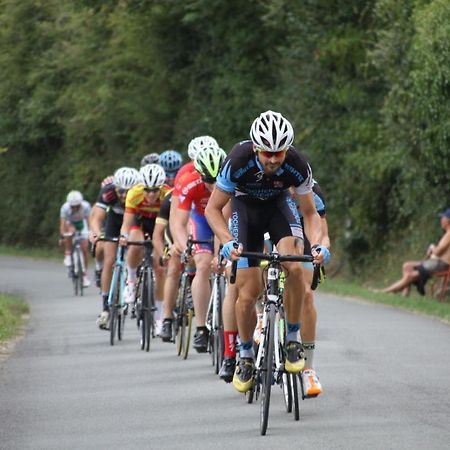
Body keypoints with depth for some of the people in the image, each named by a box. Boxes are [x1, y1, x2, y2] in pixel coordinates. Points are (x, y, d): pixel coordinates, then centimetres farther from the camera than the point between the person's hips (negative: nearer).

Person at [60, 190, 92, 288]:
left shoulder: (86, 206, -32)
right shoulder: (65, 208, -34)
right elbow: (62, 223, -36)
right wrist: (62, 236, -50)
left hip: (81, 223, 1)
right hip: (70, 223, -1)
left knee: (85, 248, -8)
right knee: (70, 230, -37)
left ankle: (85, 274, 5)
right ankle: (68, 255, -21)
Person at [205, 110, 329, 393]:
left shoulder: (297, 166, -30)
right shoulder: (238, 162, -34)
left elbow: (310, 213, -15)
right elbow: (213, 208, -22)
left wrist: (317, 244, -34)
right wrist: (228, 241, -38)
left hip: (279, 203, 1)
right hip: (245, 206, -1)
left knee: (293, 266, -28)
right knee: (248, 293, -8)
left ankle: (294, 338, -10)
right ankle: (246, 356, 15)